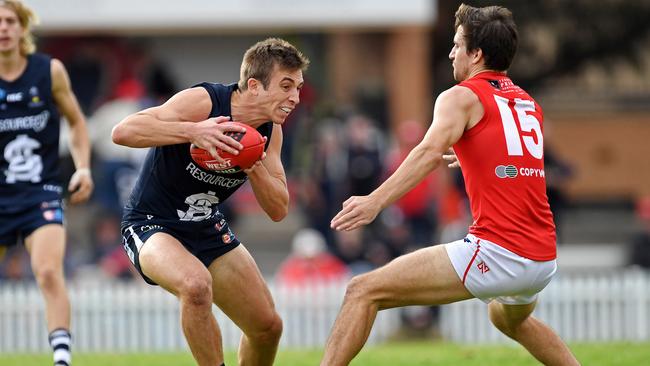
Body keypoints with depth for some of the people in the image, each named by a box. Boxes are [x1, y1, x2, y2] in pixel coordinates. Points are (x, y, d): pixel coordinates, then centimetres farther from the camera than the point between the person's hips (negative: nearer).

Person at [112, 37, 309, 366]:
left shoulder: (270, 130, -4)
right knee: (197, 284, -38)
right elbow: (123, 132, -33)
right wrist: (193, 131, -44)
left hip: (207, 229, 7)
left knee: (268, 326, 5)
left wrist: (255, 168, -21)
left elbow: (278, 210, -2)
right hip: (152, 225, -7)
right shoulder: (203, 102, -24)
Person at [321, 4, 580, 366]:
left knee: (363, 291, -7)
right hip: (544, 259, 8)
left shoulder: (463, 96, 0)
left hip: (496, 252, -8)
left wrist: (376, 200, -31)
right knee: (510, 318, 41)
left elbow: (430, 151, -19)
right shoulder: (529, 103, 20)